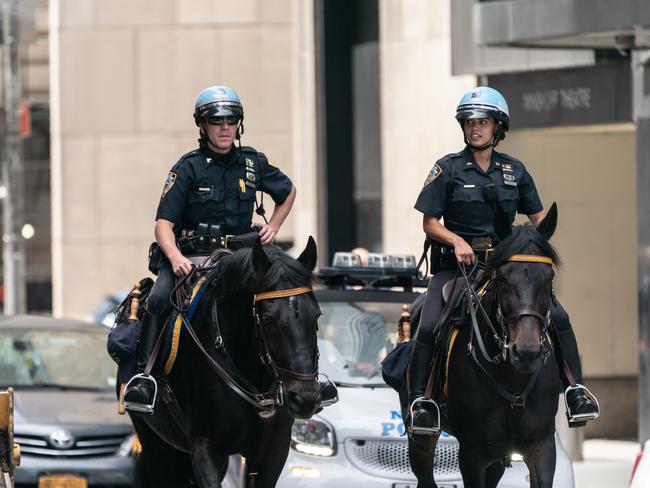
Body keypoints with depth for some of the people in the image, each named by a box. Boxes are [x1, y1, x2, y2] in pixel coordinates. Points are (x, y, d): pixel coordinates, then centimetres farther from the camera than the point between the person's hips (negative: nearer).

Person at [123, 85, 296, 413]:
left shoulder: (252, 162, 8)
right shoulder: (189, 168, -3)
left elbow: (288, 192, 28)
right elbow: (163, 223, -10)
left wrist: (273, 228, 12)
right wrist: (175, 257, -28)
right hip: (190, 257, -3)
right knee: (159, 301, -29)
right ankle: (144, 377, -27)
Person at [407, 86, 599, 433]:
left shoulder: (514, 170, 10)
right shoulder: (448, 169, 1)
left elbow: (538, 217, 16)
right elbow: (430, 223, 0)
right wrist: (456, 241, -18)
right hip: (457, 262, -2)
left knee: (558, 318, -13)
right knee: (427, 327, -23)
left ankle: (575, 389, -4)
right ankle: (419, 398, -10)